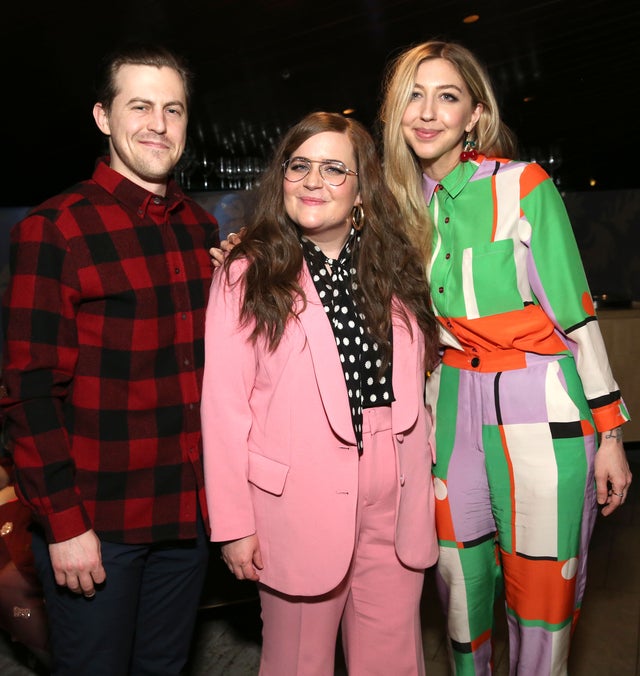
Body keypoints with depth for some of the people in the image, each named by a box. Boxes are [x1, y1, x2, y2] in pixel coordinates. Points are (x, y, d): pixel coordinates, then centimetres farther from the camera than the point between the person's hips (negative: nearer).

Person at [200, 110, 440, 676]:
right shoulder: (246, 276, -5)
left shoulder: (396, 270, 8)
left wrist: (424, 476, 11)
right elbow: (224, 406, -8)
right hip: (300, 503, -3)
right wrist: (233, 523, -8)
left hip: (396, 503, 4)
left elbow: (415, 388, 13)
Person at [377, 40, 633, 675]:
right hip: (452, 405, 4)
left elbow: (575, 314, -6)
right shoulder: (401, 200, 4)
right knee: (459, 576, 14)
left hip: (541, 407, -3)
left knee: (541, 592, 4)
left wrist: (609, 431, -5)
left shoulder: (522, 186, -8)